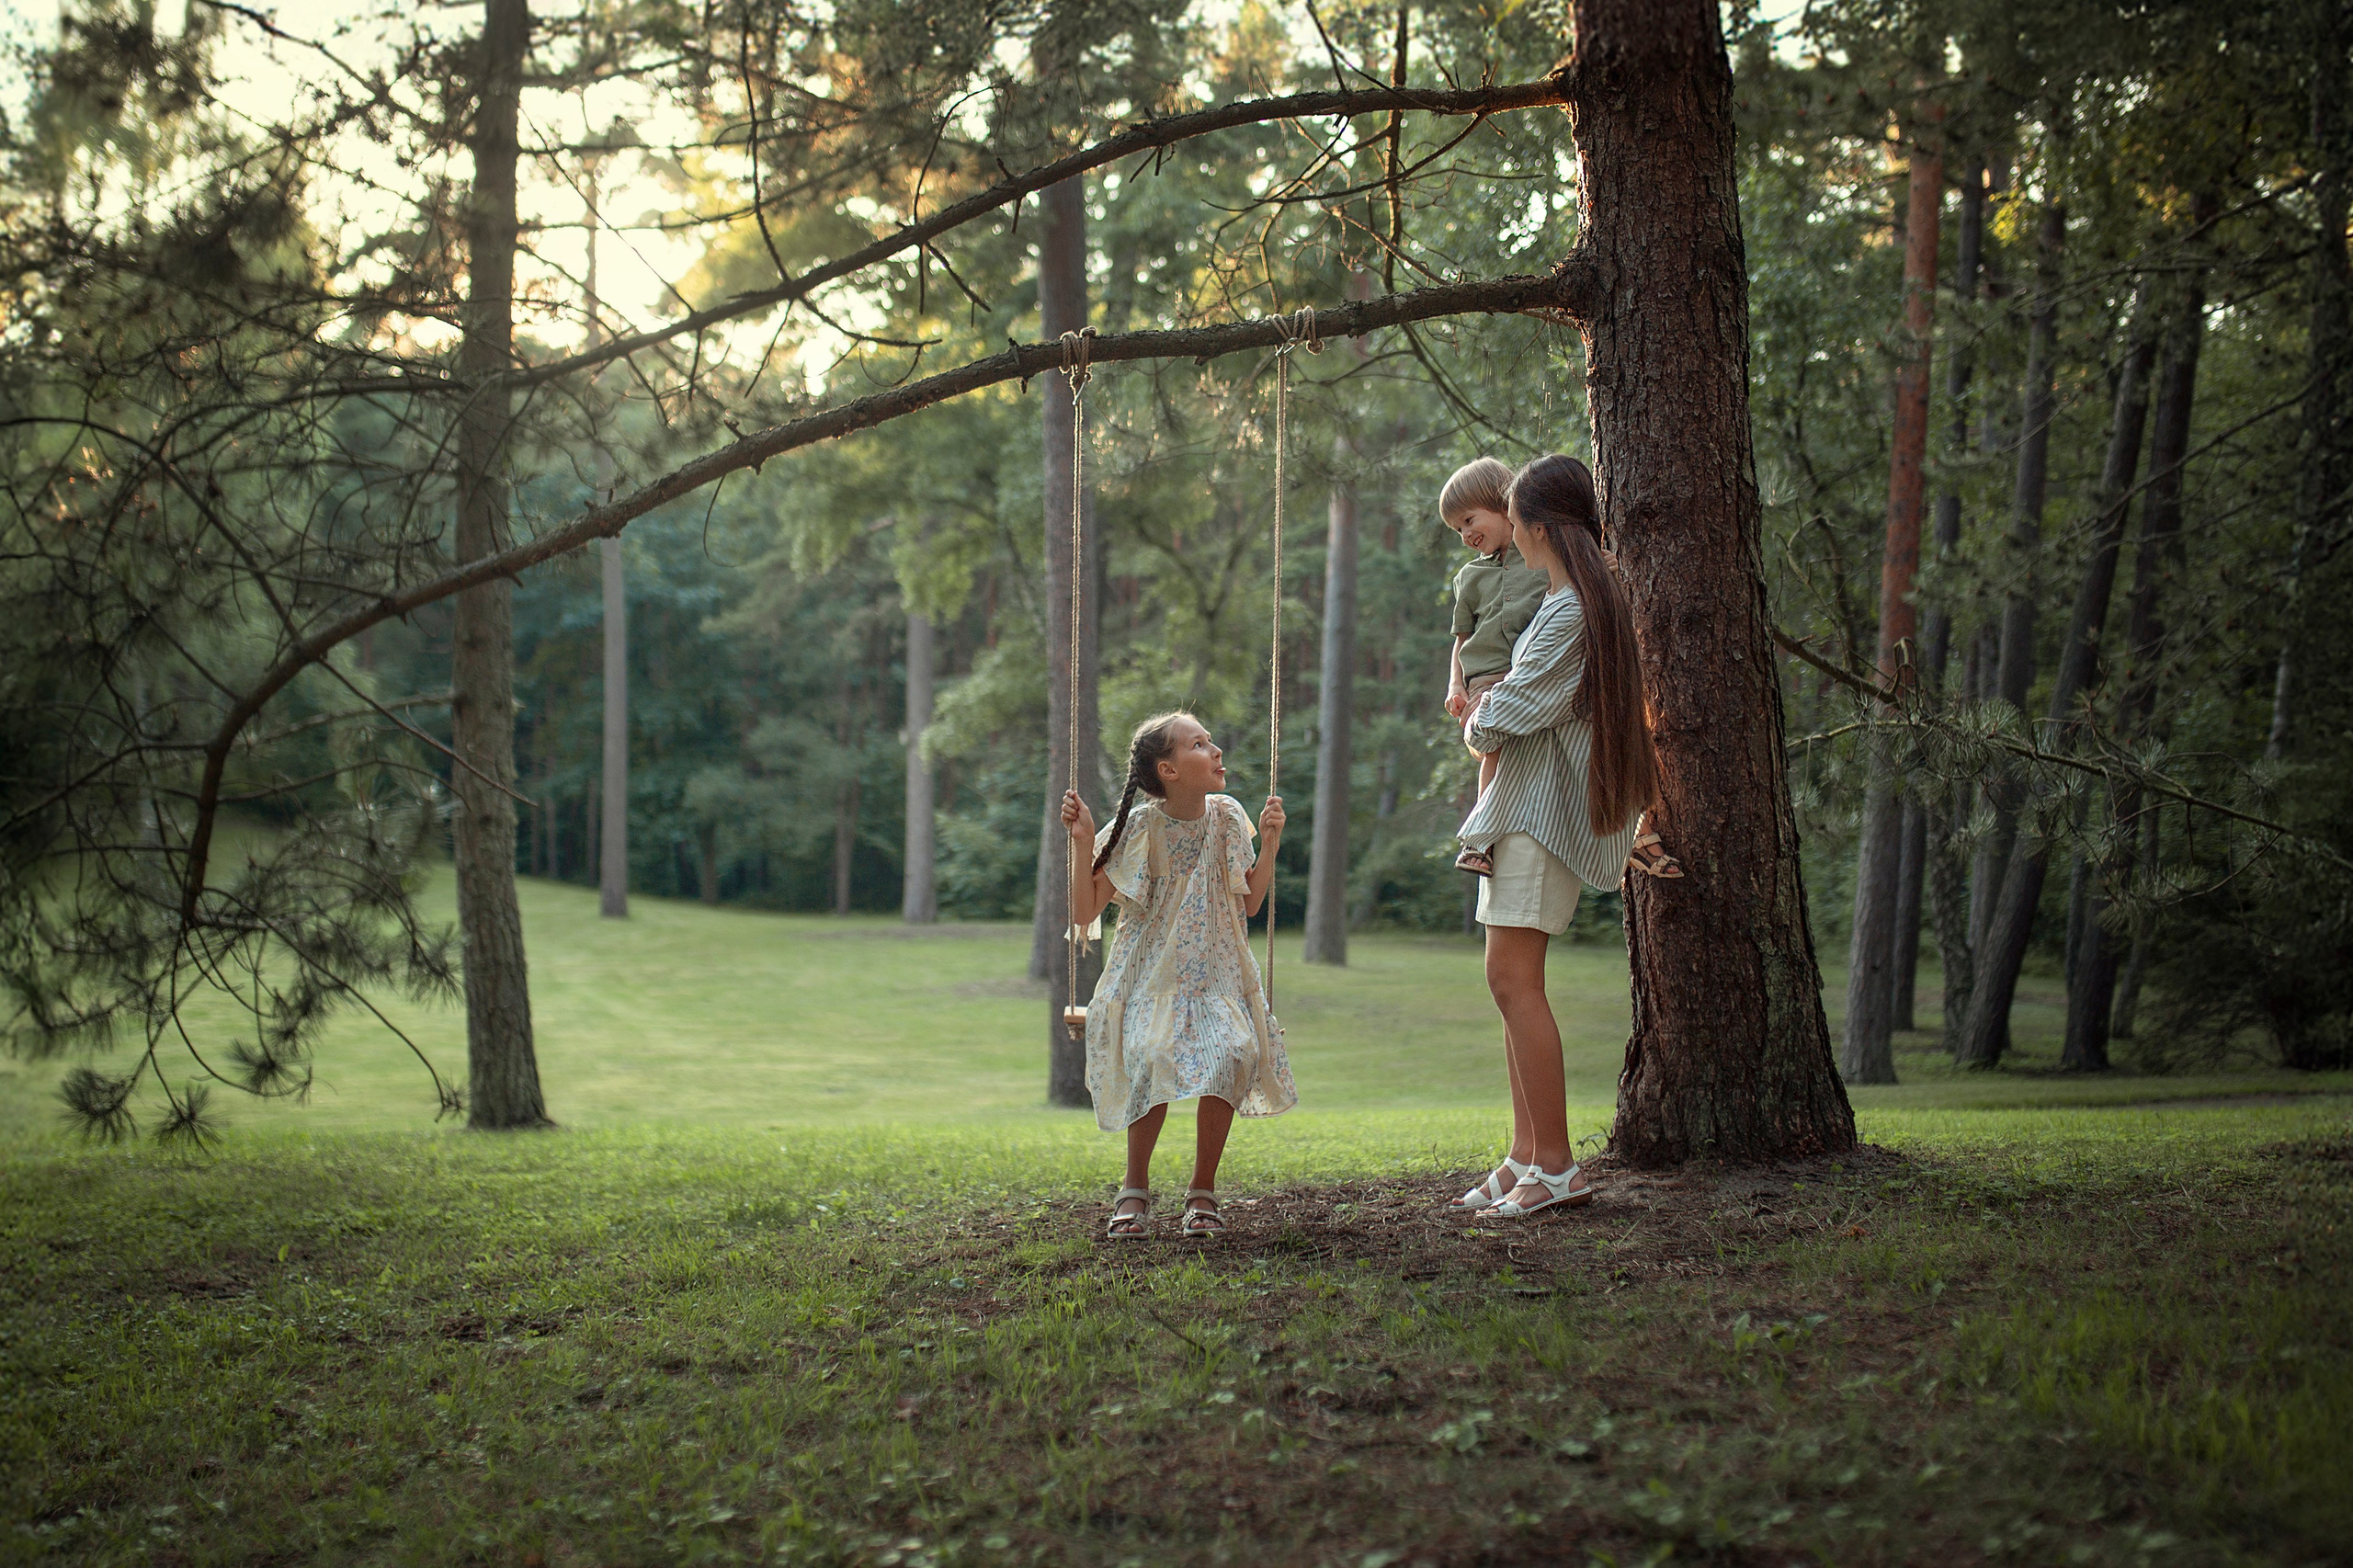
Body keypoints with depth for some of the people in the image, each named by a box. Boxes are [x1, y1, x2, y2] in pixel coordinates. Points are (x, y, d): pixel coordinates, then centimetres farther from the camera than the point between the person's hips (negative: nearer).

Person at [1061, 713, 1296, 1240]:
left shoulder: (1227, 817, 3)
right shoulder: (1138, 828, -7)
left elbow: (1250, 904, 11)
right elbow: (1083, 911, -6)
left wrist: (1269, 843, 1)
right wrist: (1082, 841, -15)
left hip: (1216, 974, 2)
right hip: (1150, 976, -2)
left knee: (1231, 1052, -30)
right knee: (1152, 1054, -33)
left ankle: (1202, 1191, -11)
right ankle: (1136, 1189, -11)